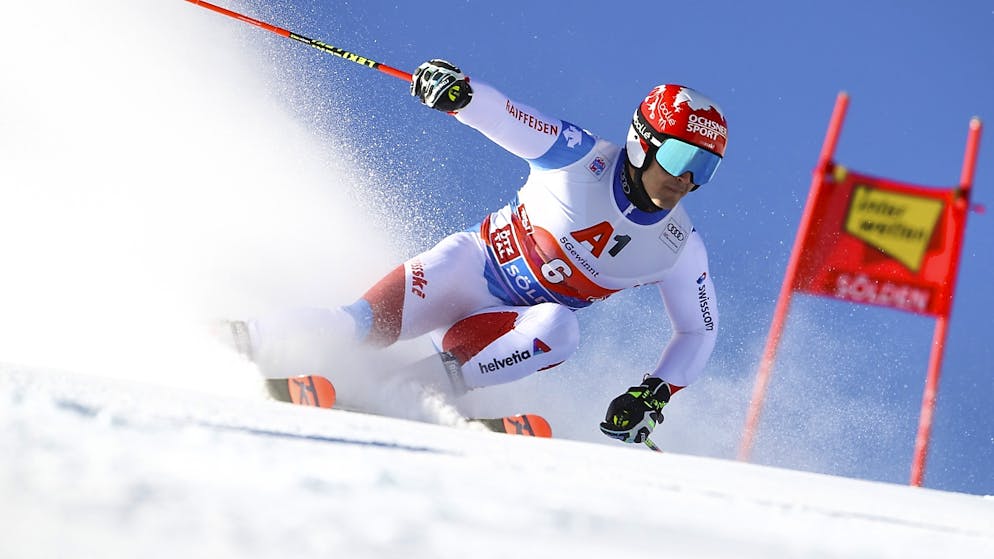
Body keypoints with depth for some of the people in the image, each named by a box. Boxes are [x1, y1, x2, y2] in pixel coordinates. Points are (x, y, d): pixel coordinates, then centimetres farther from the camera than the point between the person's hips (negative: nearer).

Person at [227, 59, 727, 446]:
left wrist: (656, 392, -13)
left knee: (560, 331, -34)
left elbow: (699, 332, 4)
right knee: (364, 324, -27)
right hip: (472, 267, -3)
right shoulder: (585, 160, -15)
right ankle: (236, 340, -12)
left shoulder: (679, 250, -6)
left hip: (515, 324, 3)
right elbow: (503, 116, -22)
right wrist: (456, 90, -45)